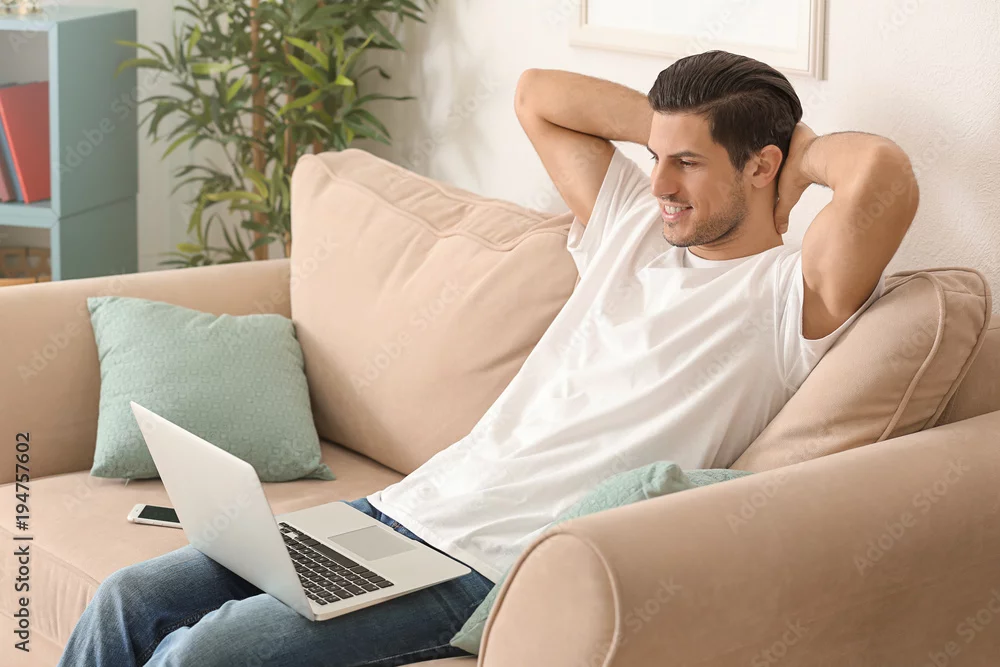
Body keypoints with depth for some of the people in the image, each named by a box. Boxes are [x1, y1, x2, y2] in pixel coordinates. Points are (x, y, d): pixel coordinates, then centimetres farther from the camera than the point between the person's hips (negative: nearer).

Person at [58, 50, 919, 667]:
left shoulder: (790, 296, -7)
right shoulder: (638, 227, 16)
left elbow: (885, 176, -27)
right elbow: (536, 95, 26)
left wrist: (807, 151, -5)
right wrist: (668, 126, 15)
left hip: (494, 565, -8)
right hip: (408, 504, 9)